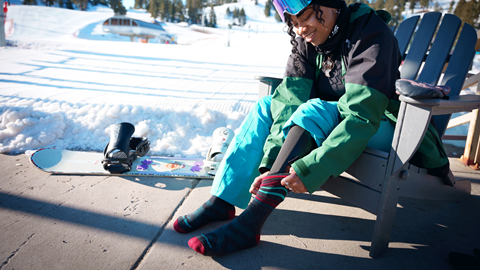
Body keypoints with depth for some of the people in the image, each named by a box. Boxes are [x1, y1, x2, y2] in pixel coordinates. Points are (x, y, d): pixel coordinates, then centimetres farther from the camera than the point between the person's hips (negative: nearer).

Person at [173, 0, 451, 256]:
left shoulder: (371, 34, -22)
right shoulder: (306, 40, -4)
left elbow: (362, 116, -32)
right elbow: (289, 102, -16)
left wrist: (311, 168, -40)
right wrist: (269, 163, -28)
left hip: (380, 128, -6)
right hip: (330, 122, 6)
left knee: (315, 109, -32)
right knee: (267, 106, -7)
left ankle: (251, 221, -35)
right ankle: (222, 201, -12)